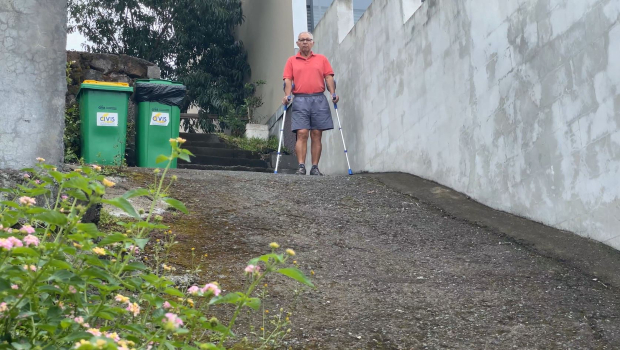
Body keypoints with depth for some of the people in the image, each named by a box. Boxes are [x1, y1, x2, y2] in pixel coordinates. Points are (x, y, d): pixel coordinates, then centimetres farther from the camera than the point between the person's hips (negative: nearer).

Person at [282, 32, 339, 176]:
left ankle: (315, 167, 1)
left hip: (319, 100, 1)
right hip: (300, 100, -1)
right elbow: (288, 80, 5)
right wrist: (287, 95, -11)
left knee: (317, 135, 0)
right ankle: (301, 167, -13)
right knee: (302, 134, -10)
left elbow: (329, 77, 9)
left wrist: (333, 93, -6)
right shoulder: (292, 61, 15)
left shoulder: (322, 59, 16)